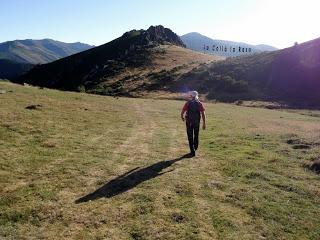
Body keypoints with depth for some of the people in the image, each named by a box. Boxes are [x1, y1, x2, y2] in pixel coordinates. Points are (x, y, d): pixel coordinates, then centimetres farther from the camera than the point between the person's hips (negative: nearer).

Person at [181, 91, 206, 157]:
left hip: (189, 122, -2)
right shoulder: (199, 104, -2)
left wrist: (182, 118, 15)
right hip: (197, 122, 2)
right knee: (196, 135, 23)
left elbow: (182, 112, -8)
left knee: (190, 137, 6)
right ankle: (195, 148, 41)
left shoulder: (188, 103, -6)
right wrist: (204, 124, -3)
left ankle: (192, 152, 6)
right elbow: (203, 114, -7)